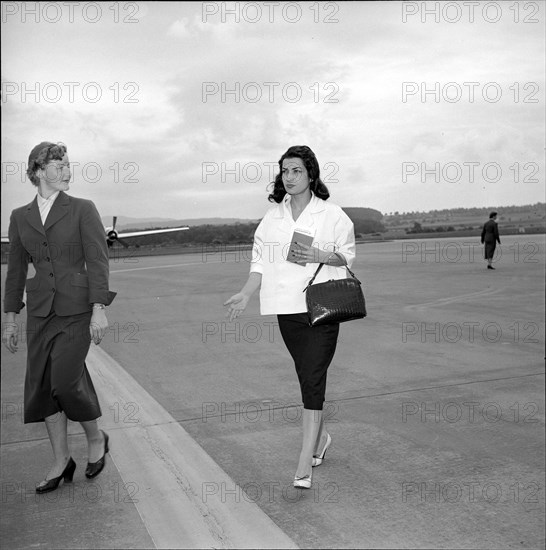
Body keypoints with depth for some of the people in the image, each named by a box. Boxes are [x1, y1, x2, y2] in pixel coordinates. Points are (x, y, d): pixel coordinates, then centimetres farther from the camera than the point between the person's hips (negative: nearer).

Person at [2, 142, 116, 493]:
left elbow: (98, 261, -7)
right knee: (41, 384, 5)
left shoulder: (83, 209, -1)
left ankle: (96, 438, 18)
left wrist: (99, 310, -14)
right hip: (40, 309, 4)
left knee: (65, 381, -10)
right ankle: (61, 460, 19)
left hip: (76, 308, -4)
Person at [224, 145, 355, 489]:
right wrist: (246, 294, -6)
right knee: (307, 377, 15)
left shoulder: (332, 214, -2)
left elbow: (346, 255, 4)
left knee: (313, 380, -9)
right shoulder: (272, 218, 9)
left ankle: (304, 465, -7)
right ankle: (320, 437, 38)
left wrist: (319, 256, -15)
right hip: (287, 307, 4)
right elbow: (260, 262, 8)